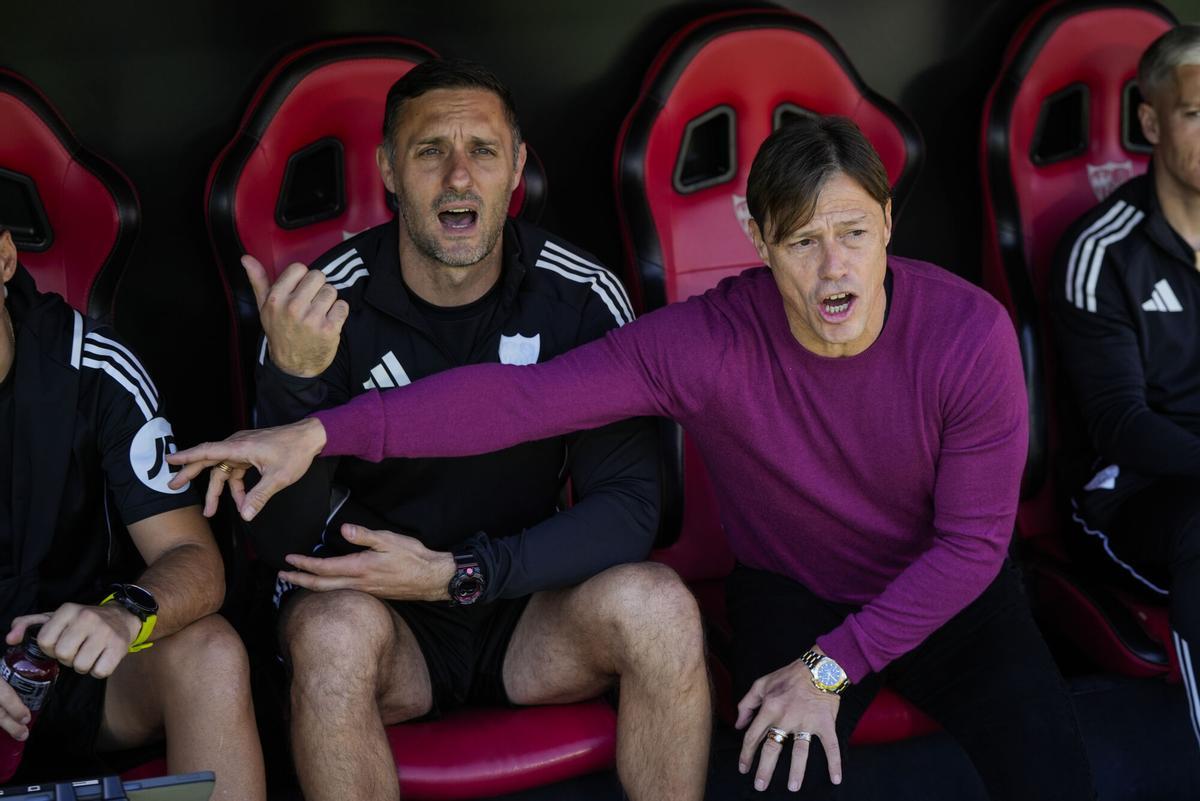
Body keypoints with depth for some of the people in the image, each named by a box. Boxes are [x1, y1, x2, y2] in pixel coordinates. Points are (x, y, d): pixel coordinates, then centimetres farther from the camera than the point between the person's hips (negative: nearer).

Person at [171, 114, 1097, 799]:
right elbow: (525, 396, -28)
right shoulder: (712, 341, -23)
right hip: (793, 593, -1)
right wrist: (322, 432, -36)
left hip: (946, 594, 1)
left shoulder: (969, 333, -22)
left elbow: (973, 540, -17)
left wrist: (832, 665, -21)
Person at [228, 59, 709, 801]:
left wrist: (460, 574, -24)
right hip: (372, 605, -1)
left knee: (657, 604, -27)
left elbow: (629, 504, -12)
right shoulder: (329, 303, -13)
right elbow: (282, 542, -17)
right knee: (336, 629, -35)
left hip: (525, 605, 2)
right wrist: (293, 379, -35)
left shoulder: (581, 297, -9)